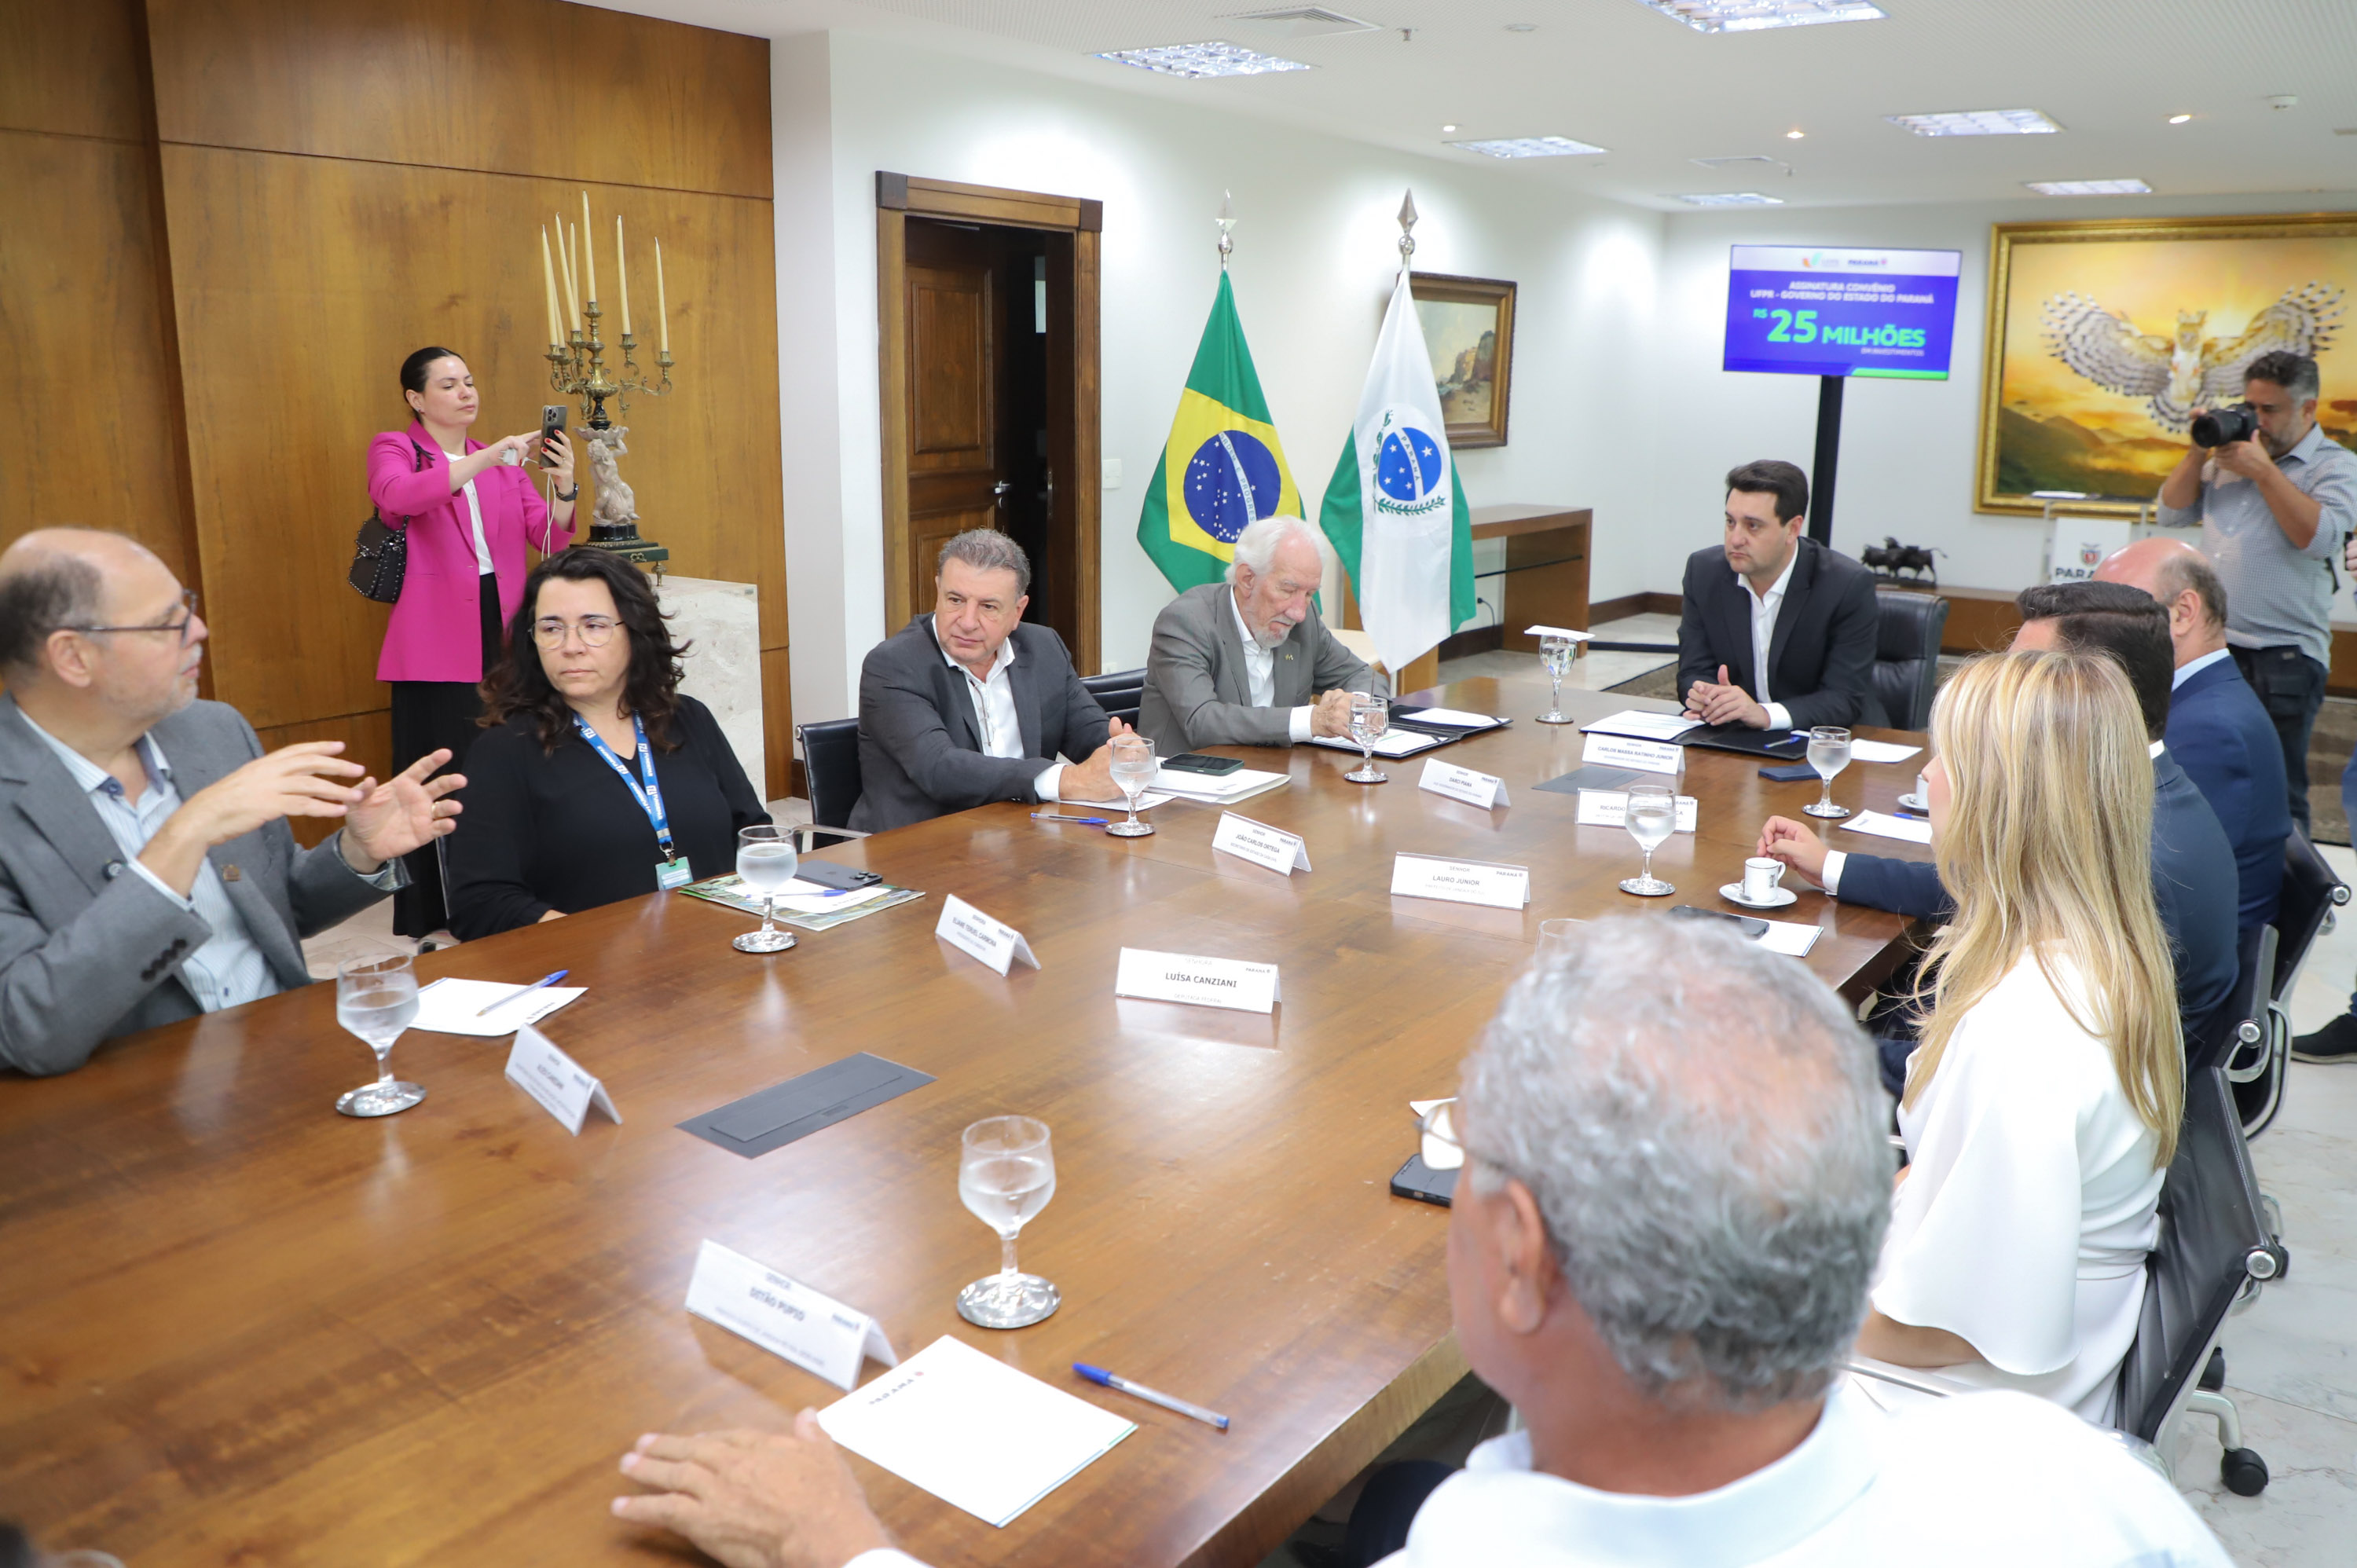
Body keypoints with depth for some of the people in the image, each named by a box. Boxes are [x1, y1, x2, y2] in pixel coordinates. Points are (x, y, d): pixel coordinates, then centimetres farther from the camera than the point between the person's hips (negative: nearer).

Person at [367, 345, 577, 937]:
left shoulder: (503, 461, 17)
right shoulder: (393, 450, 5)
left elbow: (550, 539, 7)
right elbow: (400, 496, -20)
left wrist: (564, 487, -12)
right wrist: (491, 457, -25)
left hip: (503, 639, 4)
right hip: (437, 645, -4)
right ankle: (429, 917, 7)